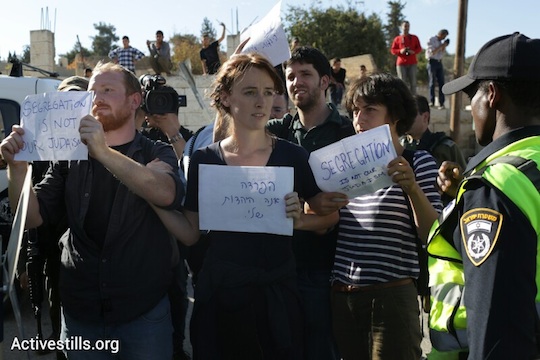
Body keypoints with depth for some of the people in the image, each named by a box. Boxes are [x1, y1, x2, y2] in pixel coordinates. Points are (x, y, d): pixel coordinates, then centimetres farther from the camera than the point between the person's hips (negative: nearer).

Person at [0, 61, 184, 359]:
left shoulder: (156, 154, -1)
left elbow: (167, 195, -23)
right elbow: (33, 217, 2)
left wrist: (103, 152, -31)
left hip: (144, 308, -2)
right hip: (80, 310, 2)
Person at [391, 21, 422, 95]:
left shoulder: (414, 37, 13)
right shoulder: (397, 39, 10)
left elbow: (419, 48, 10)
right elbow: (392, 50, 7)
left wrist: (413, 51, -11)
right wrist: (400, 51, -12)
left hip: (412, 63, 1)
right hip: (401, 64, -1)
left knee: (413, 82, -4)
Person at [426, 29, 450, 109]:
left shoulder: (440, 42, 18)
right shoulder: (431, 40, -2)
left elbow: (442, 54, 19)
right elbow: (432, 52, -13)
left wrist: (444, 46, 4)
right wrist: (441, 45, -10)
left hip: (439, 63, 6)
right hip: (432, 62, -6)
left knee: (441, 83, -3)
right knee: (432, 82, -7)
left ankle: (441, 103, -5)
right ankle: (431, 102, -3)